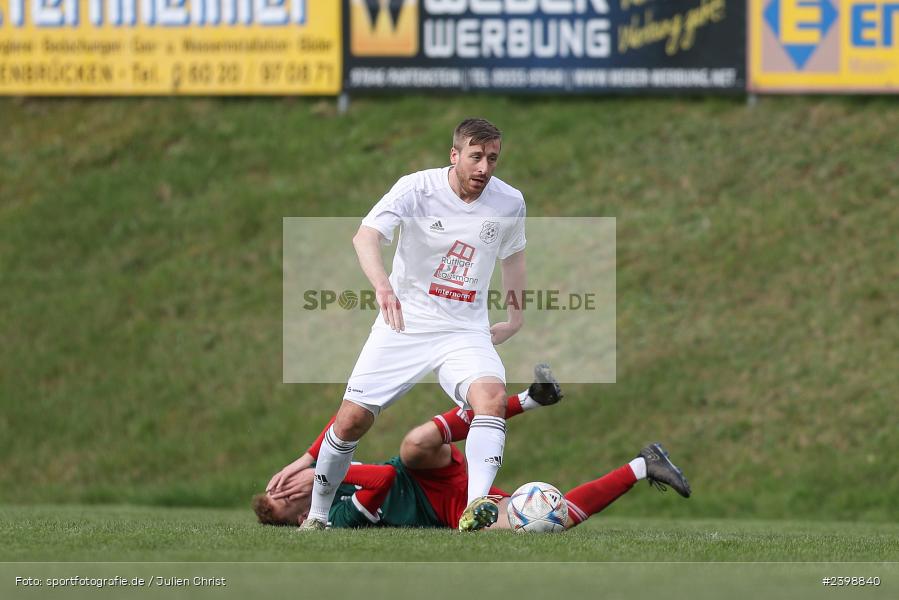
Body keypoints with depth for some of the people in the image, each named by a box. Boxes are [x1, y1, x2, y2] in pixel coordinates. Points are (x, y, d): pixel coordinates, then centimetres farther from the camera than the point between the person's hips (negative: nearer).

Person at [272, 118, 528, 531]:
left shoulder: (510, 203, -1)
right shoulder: (417, 188, -13)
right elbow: (365, 237, -28)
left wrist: (515, 320, 23)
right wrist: (383, 285, -46)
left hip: (465, 332, 1)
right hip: (403, 325, -1)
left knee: (492, 395, -30)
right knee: (352, 419, -5)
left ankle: (476, 506, -45)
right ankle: (316, 517, 19)